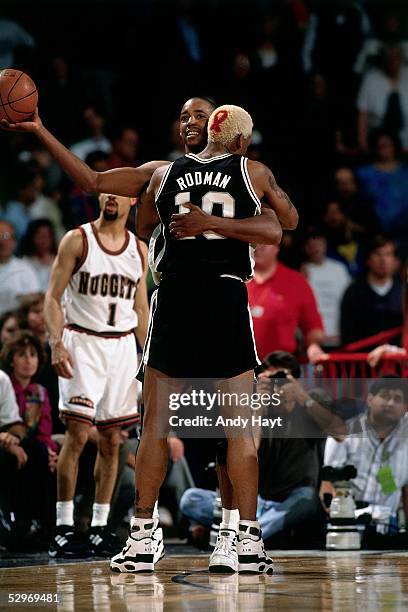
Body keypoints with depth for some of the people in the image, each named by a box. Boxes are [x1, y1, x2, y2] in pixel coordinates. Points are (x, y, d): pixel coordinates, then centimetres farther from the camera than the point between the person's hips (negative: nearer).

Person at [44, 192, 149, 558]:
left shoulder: (139, 250, 10)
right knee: (77, 434, -11)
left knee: (111, 439, 5)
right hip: (83, 342, -4)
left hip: (123, 346, 4)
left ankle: (100, 527, 11)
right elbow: (53, 297, -5)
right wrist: (57, 343, -18)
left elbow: (141, 309, 15)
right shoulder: (77, 241, -3)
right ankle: (64, 527, -8)